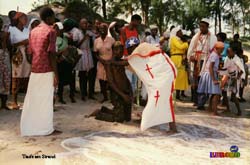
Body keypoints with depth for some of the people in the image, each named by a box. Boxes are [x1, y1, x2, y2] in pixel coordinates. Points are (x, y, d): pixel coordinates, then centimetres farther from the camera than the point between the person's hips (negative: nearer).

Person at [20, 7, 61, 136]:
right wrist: (56, 74, -13)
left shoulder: (33, 31, 13)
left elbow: (31, 52, 12)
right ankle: (47, 129, 8)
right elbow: (51, 54, -15)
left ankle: (29, 128, 19)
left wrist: (34, 66, 19)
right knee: (45, 100, 0)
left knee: (33, 99, 12)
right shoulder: (51, 31, -9)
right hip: (46, 71, -6)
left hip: (34, 70, 7)